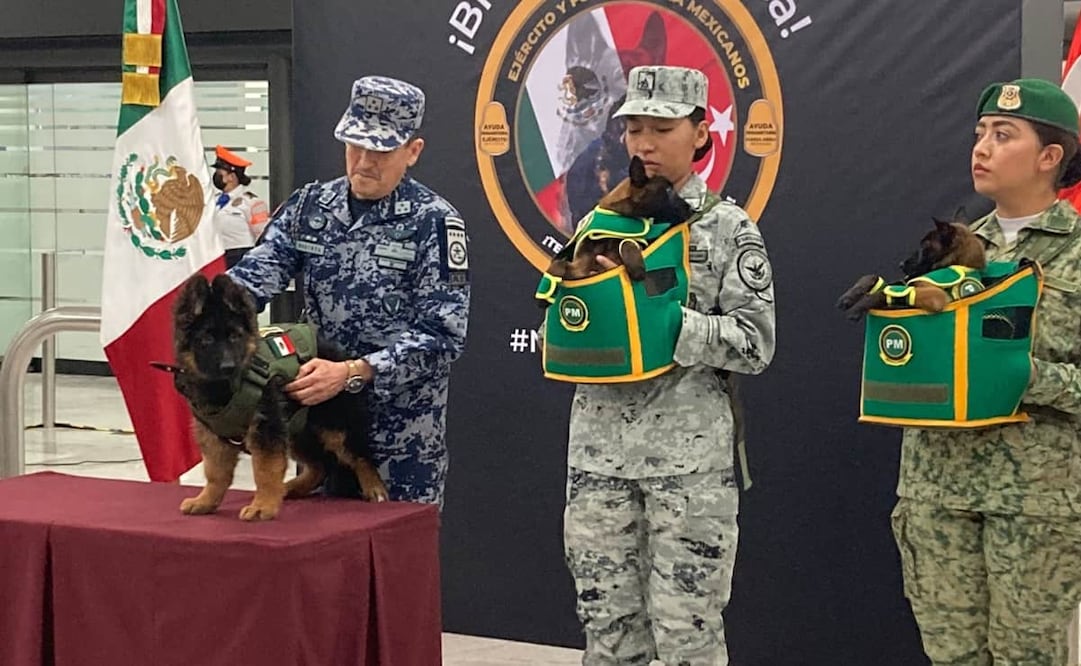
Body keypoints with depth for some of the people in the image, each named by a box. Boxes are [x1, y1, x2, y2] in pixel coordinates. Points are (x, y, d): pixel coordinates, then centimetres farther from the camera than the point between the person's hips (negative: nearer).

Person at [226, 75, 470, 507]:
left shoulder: (433, 222, -9)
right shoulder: (310, 206, 5)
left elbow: (441, 336, -16)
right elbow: (255, 274, -5)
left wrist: (353, 373, -26)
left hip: (402, 435, -4)